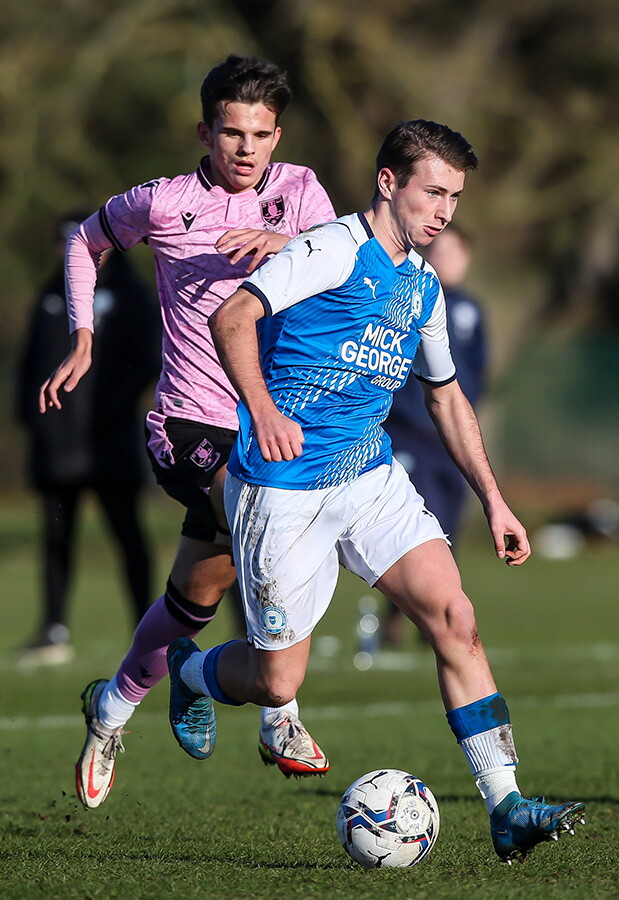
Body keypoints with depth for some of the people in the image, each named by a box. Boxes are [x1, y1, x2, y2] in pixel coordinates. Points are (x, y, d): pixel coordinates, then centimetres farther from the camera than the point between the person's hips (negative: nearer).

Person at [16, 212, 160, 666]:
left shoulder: (128, 294, 0)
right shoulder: (53, 295, 16)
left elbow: (150, 357, -5)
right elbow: (32, 357, 21)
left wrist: (114, 405, -14)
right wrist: (29, 405, 5)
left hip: (108, 441, -5)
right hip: (56, 437, 5)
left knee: (126, 530, -3)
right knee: (56, 535, 5)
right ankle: (55, 632, 8)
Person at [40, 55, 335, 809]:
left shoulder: (298, 191, 5)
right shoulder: (163, 203, 0)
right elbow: (86, 241, 18)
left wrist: (288, 242, -31)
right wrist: (82, 340, 11)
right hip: (190, 422, -4)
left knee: (198, 596, 8)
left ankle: (112, 708, 35)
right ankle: (279, 716, -21)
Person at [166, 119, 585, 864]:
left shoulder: (423, 285, 13)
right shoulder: (335, 250, -12)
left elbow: (446, 396, 25)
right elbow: (232, 317, -22)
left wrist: (493, 500, 20)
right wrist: (262, 410, -35)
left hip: (371, 475, 7)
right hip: (283, 488, -7)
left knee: (453, 615, -11)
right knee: (277, 682, -1)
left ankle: (507, 809, -12)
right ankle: (187, 669, 35)